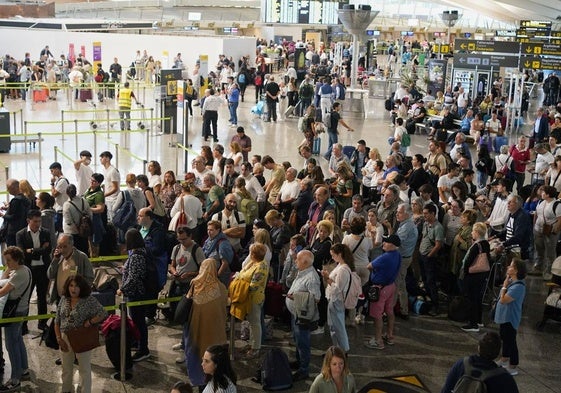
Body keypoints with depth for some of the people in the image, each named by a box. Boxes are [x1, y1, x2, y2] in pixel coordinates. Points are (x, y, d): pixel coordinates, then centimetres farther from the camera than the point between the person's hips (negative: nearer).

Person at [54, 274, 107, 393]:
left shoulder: (89, 300, -12)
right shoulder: (64, 299, 2)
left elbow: (103, 314, -13)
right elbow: (57, 321, 6)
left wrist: (90, 322, -22)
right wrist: (59, 338, -2)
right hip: (65, 339, 5)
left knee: (84, 369, 7)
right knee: (66, 369, 19)